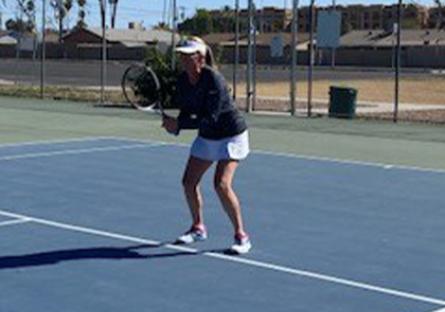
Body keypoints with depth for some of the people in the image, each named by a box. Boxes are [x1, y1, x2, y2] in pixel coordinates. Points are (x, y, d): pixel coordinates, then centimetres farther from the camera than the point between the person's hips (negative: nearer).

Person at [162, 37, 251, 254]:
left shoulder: (213, 80, -28)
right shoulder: (182, 80, -5)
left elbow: (210, 118, -32)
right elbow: (187, 111, 4)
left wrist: (178, 124, -32)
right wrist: (173, 124, -17)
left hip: (231, 135, -8)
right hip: (206, 137, 8)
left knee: (221, 184, -20)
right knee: (189, 182, 5)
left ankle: (241, 236, -7)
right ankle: (198, 228, 27)